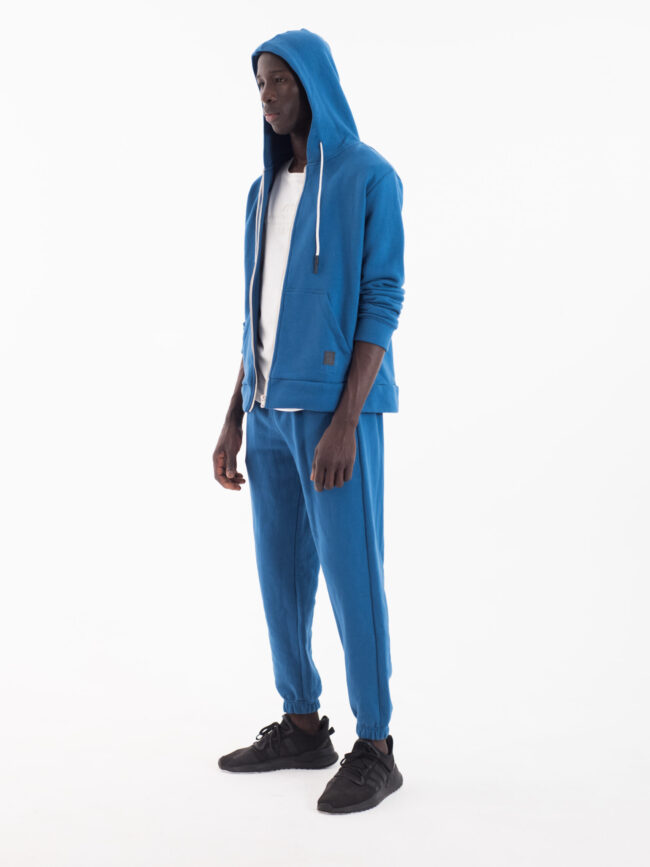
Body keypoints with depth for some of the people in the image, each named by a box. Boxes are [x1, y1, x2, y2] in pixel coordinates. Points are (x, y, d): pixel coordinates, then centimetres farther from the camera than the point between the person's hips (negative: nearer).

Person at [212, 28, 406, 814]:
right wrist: (234, 420, 12)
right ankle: (301, 726, 23)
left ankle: (374, 749, 5)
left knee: (351, 573, -6)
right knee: (280, 569, 10)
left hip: (337, 405, -7)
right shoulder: (265, 191, 16)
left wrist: (344, 421, -20)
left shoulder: (372, 177, -6)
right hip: (271, 405, 8)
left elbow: (382, 304, -12)